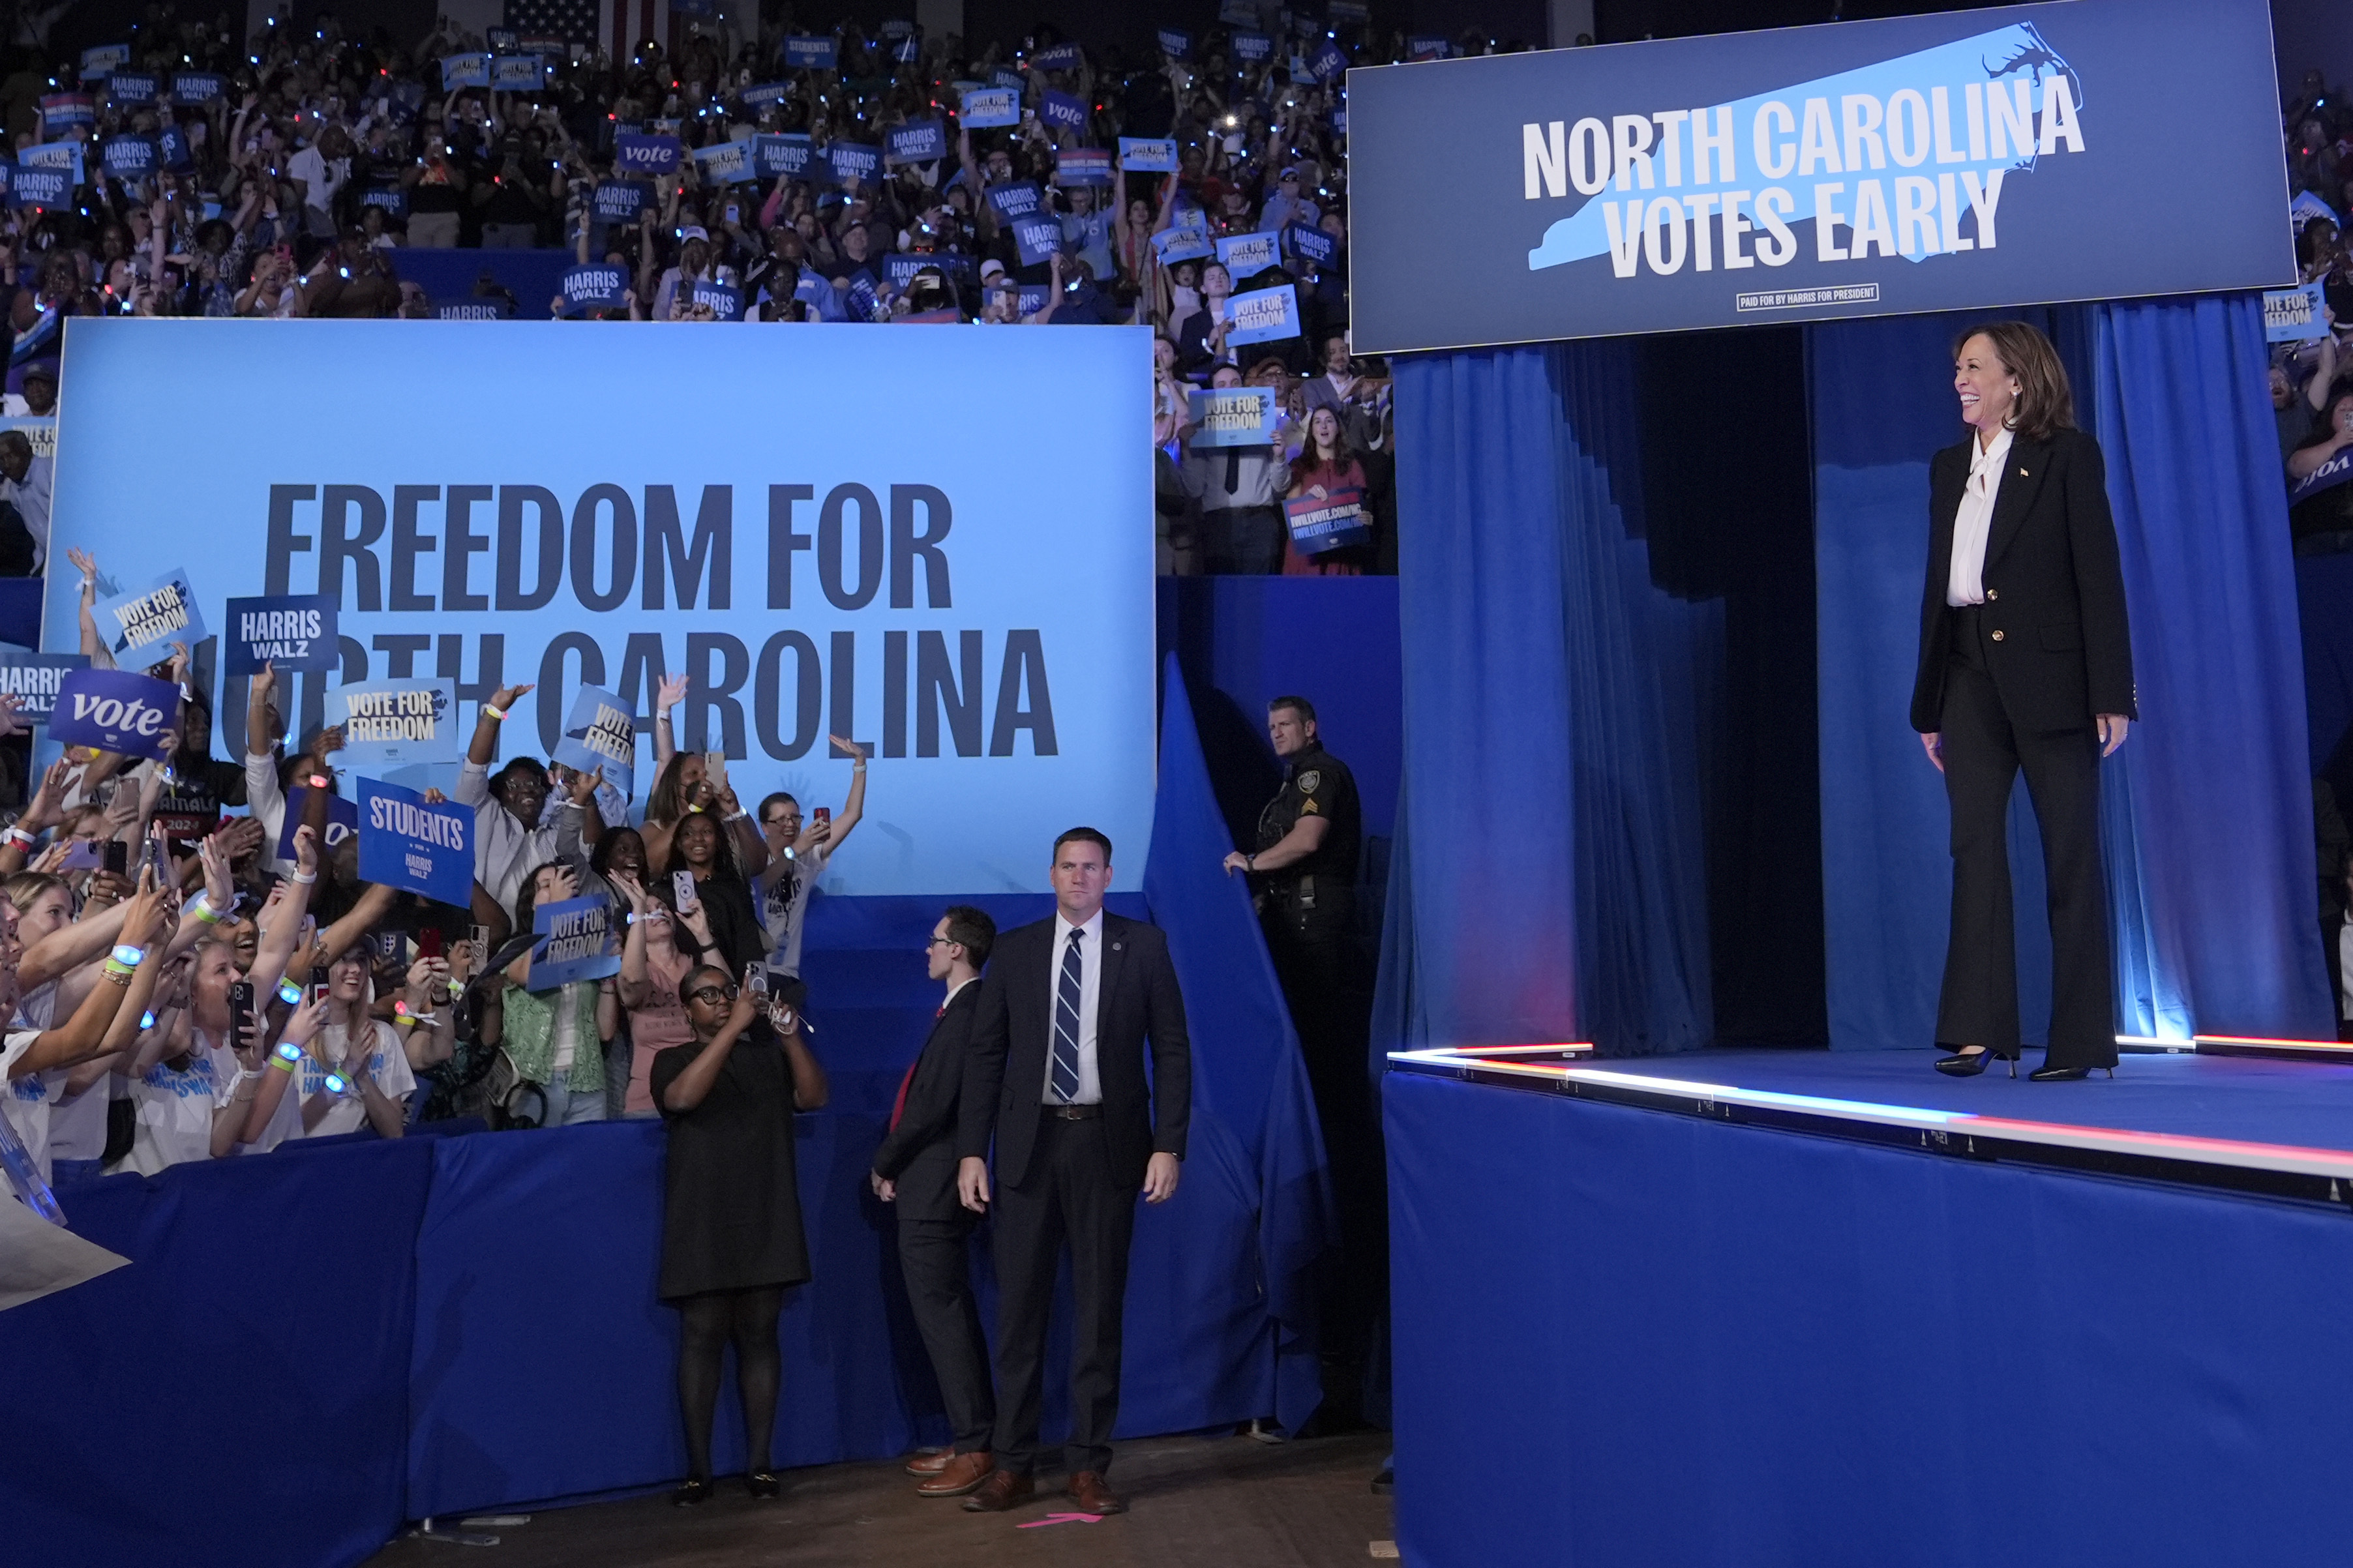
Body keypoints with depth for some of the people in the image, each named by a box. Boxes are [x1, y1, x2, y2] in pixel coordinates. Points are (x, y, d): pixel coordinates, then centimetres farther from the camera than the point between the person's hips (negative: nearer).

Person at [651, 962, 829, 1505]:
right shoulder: (673, 1060, 7)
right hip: (702, 1224, -2)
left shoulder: (768, 1053, 13)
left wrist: (791, 1035, -13)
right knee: (702, 1336, -3)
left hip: (765, 1220, 2)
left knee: (759, 1335, 2)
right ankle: (697, 1469, 2)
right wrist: (735, 1026, -19)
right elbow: (683, 1098, -15)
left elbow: (813, 1097, 0)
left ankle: (759, 1462, 6)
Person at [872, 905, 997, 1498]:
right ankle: (972, 1440, 24)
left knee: (943, 1317, -3)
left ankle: (974, 1448, 4)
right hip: (932, 1187, 10)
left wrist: (883, 1166, -8)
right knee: (950, 1316, 15)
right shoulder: (966, 1010, 12)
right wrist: (893, 1165, 6)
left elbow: (932, 1108, -21)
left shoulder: (965, 1015, -18)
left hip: (933, 1189, -10)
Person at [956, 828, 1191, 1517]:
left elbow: (1172, 1049, 1)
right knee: (1019, 1305, 5)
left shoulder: (1143, 946, 3)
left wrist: (1169, 1145, -7)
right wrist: (971, 1151, -1)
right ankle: (1012, 1465, 15)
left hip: (1108, 1143, -1)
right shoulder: (1014, 950, 7)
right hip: (1030, 1142, 1)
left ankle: (1089, 1467, 15)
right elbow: (986, 1054, 6)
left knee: (1099, 1306, 6)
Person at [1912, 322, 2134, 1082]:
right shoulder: (1948, 466, 15)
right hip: (1972, 676, 5)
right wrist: (1929, 704, 11)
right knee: (1974, 848, -2)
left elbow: (2099, 576, -6)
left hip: (2048, 675, -5)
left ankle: (2081, 1040, 9)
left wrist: (2111, 695, -12)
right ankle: (1979, 1029, -1)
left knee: (2071, 857, 1)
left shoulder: (2067, 455, 0)